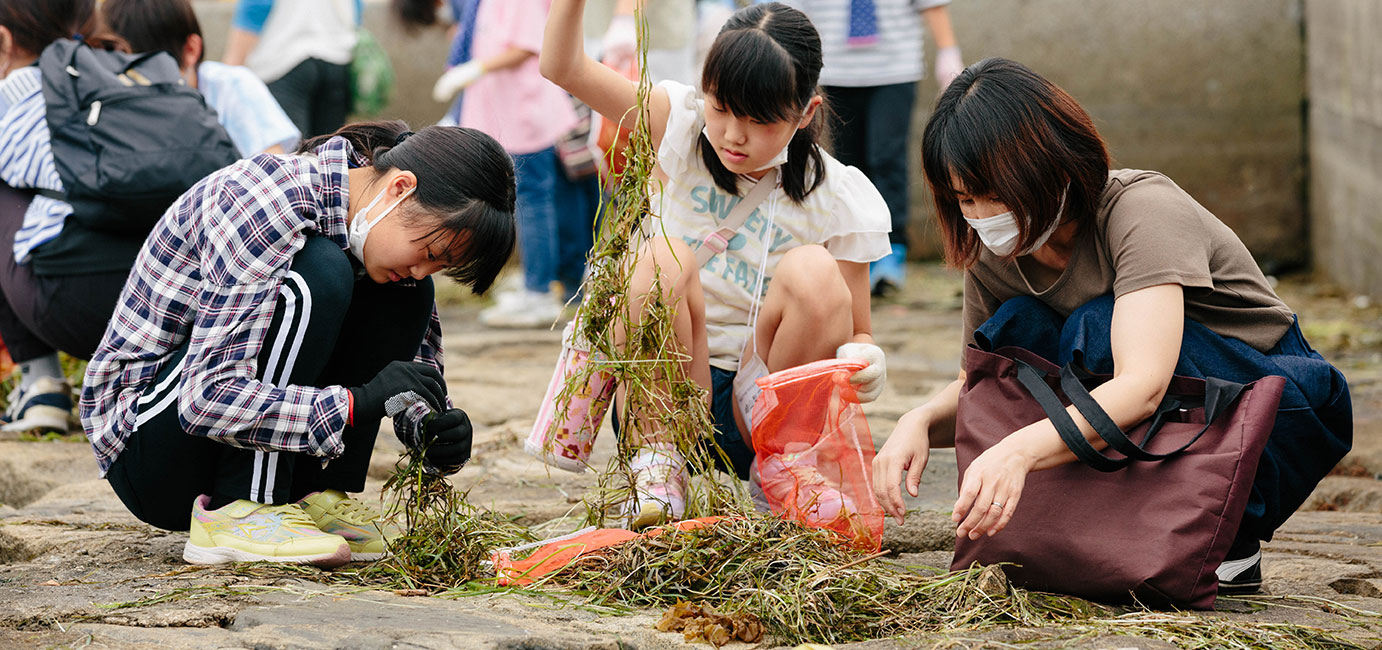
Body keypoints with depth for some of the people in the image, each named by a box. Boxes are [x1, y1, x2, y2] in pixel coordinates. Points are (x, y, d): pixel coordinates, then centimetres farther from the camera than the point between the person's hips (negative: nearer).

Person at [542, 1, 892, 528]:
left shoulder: (837, 201, -4)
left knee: (813, 271, -27)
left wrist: (865, 364, -25)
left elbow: (856, 335, 0)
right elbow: (563, 67, -11)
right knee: (665, 257, -29)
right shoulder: (679, 127, -2)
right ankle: (659, 463, -15)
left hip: (765, 403, 0)